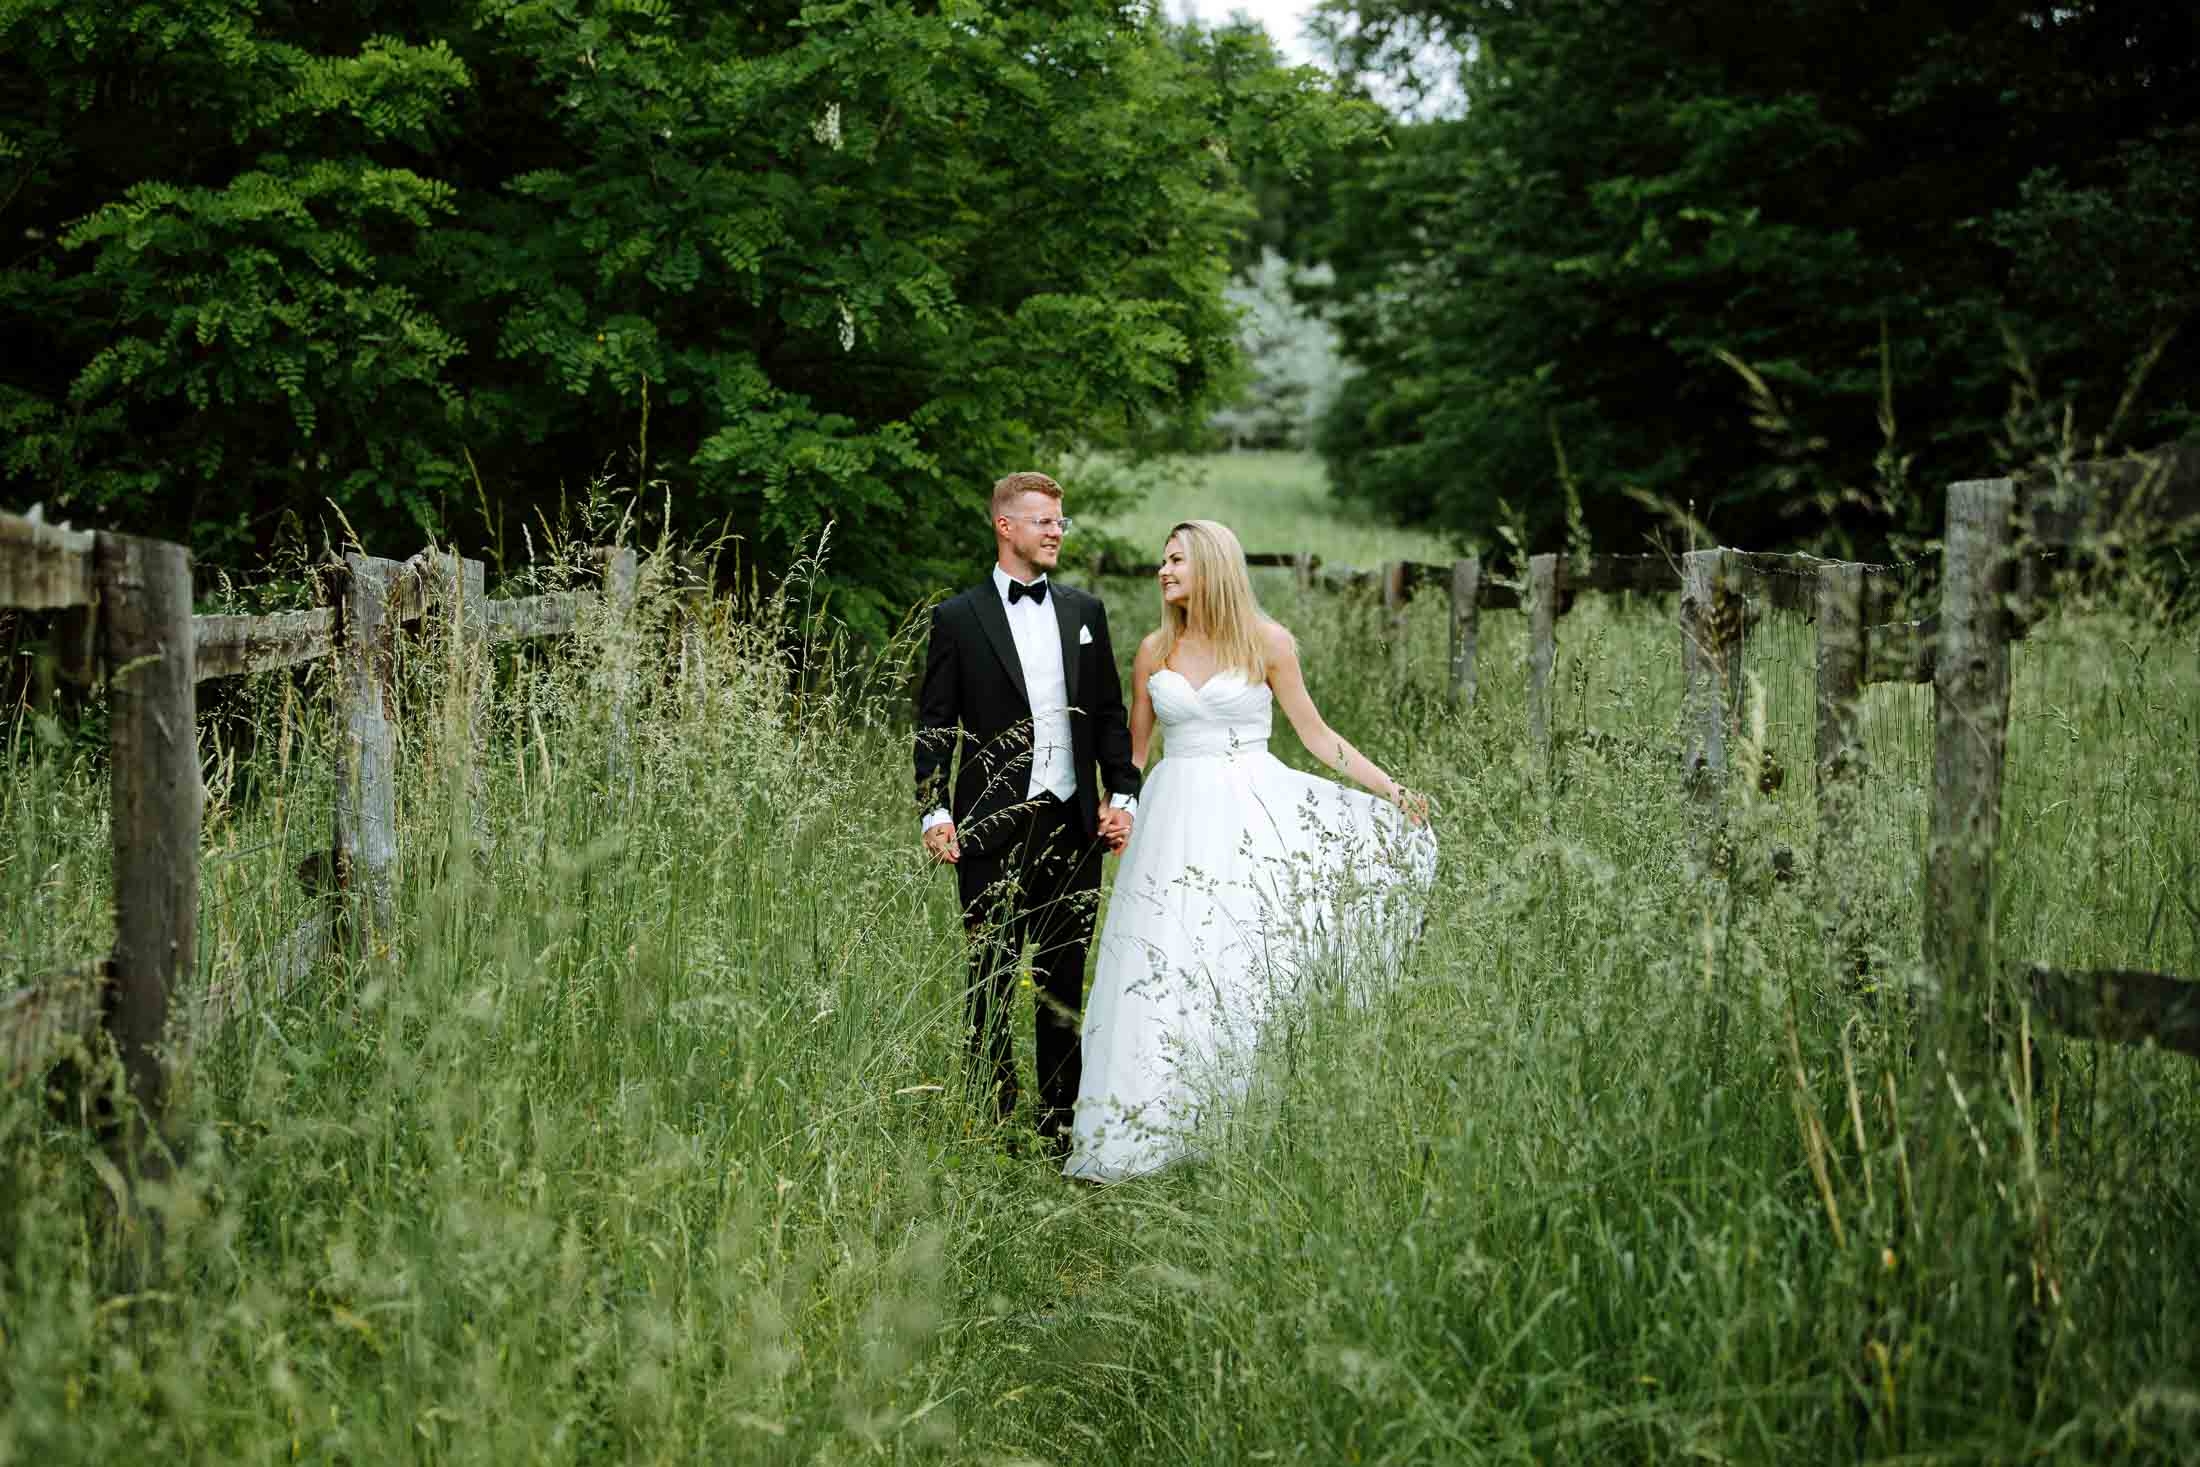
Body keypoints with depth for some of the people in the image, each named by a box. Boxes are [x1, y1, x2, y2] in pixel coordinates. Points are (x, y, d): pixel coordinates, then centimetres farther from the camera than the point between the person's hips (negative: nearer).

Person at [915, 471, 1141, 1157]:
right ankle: (994, 1124, 9)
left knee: (1065, 982, 8)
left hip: (1073, 821, 3)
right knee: (991, 979, 2)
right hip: (992, 825, -3)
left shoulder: (1084, 612, 12)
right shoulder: (958, 618, 1)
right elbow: (934, 725, 0)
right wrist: (934, 812, -10)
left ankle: (1060, 1123, 15)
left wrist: (1123, 794, 5)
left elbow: (1110, 713, 14)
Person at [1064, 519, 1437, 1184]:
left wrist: (1391, 790, 0)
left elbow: (1315, 733, 5)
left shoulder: (1269, 643, 1)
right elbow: (1133, 750, 16)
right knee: (1168, 970, -2)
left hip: (1254, 815, -2)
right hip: (1178, 820, 2)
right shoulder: (1153, 652, 8)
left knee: (1252, 964, -4)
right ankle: (1153, 1124, 3)